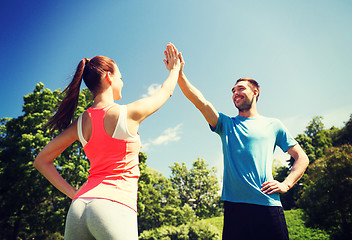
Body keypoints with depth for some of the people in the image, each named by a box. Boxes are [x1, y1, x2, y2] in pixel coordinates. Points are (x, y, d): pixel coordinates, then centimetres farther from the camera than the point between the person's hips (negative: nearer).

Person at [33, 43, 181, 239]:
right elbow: (166, 91, 11)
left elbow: (41, 161, 15)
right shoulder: (128, 114, -7)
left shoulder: (80, 123, 7)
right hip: (115, 206, -6)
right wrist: (175, 69, 31)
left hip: (79, 206, 7)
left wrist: (73, 194, 10)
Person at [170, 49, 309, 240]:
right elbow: (200, 102, -2)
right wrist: (179, 74, -12)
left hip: (268, 205, 0)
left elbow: (301, 158, 15)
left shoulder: (273, 125, 14)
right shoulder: (226, 124, 13)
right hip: (235, 205, 0)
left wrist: (286, 184, -1)